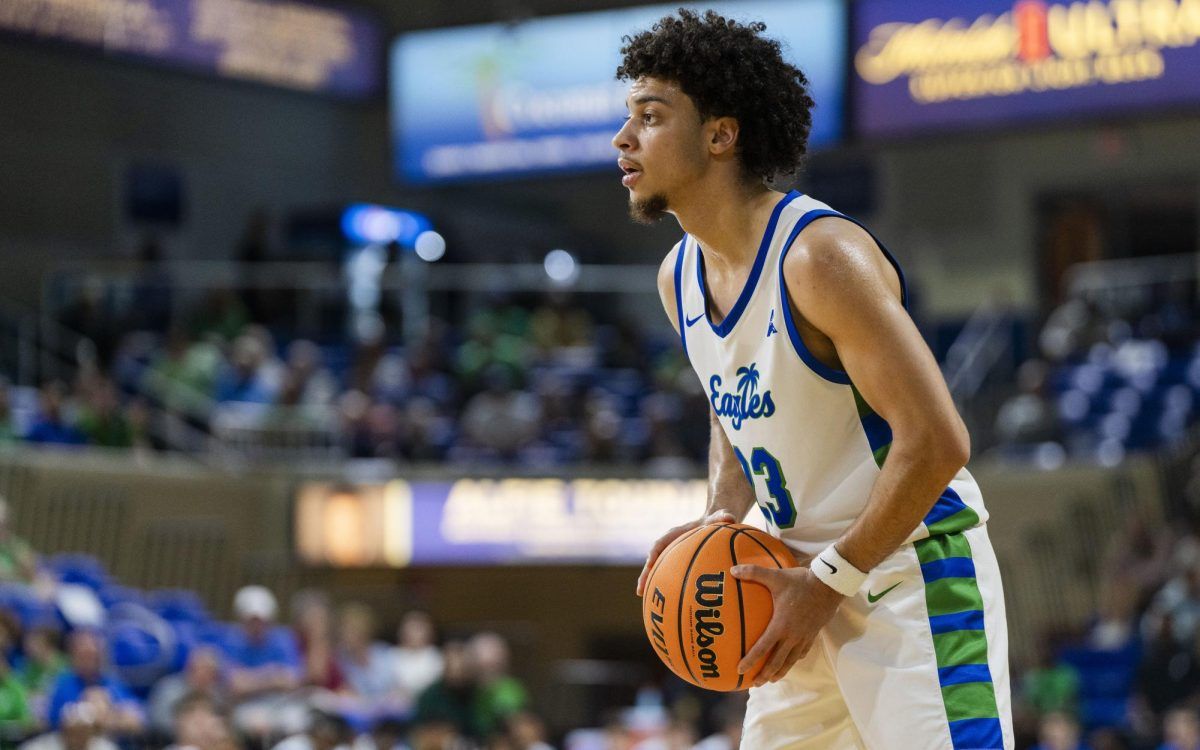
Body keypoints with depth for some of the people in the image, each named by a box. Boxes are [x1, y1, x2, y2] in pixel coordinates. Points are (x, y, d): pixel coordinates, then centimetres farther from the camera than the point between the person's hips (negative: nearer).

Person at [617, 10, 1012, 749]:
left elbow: (936, 442, -25)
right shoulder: (680, 277, 6)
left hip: (915, 580, -8)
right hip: (814, 581, 8)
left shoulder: (820, 255, -21)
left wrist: (830, 582, -21)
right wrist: (723, 515, 2)